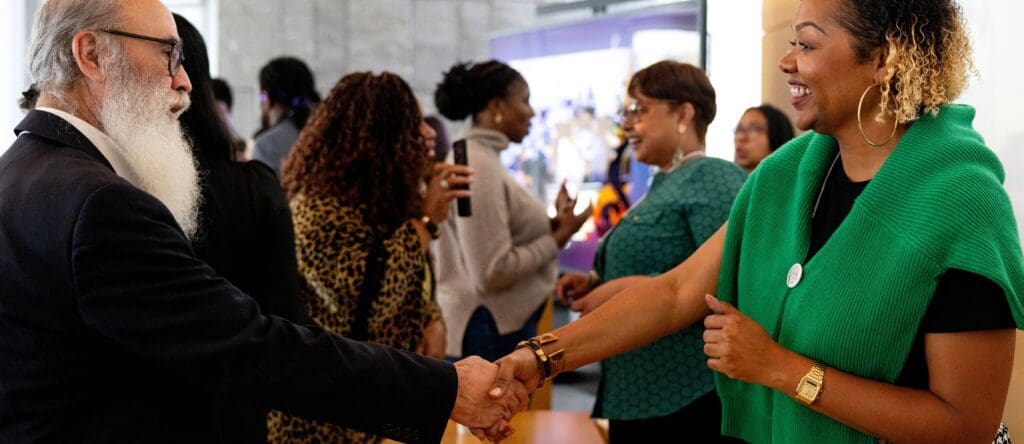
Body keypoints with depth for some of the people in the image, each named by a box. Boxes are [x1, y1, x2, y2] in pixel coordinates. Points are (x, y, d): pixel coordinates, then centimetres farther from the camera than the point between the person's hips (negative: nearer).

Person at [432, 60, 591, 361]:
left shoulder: (480, 159, 12)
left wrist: (554, 223, 4)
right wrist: (559, 237, -12)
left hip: (503, 324, 10)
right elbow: (492, 272, -22)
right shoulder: (477, 167, -17)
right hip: (491, 329, -10)